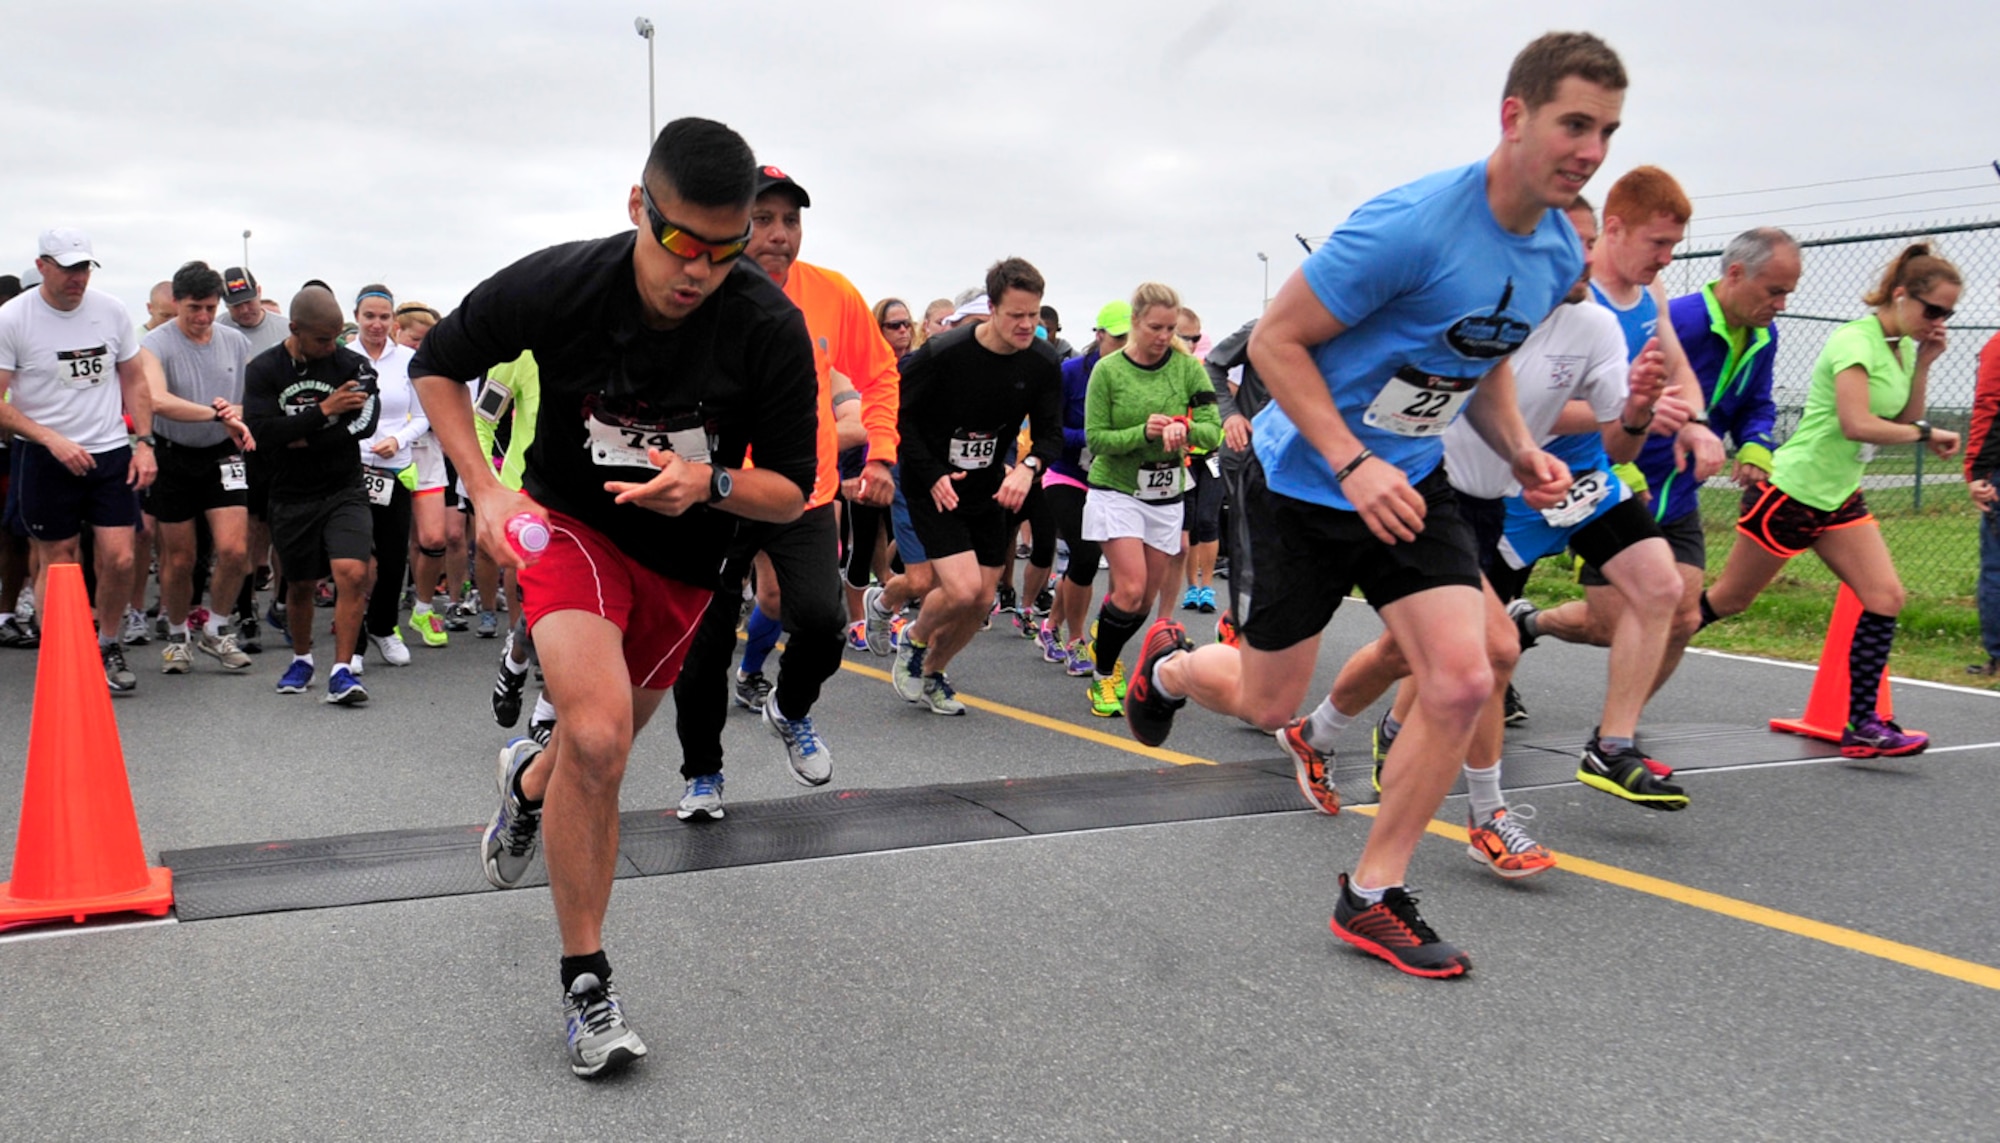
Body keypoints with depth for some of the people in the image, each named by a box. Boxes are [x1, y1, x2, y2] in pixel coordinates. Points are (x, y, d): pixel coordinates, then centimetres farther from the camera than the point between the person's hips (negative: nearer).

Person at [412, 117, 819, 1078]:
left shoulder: (771, 328, -23)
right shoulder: (557, 285, -22)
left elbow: (792, 493, -13)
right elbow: (437, 365, -4)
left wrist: (709, 484, -34)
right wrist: (487, 490, -16)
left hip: (684, 560, 3)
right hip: (569, 523, -2)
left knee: (600, 748, 18)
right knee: (598, 736, -26)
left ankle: (530, 781, 59)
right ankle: (585, 981, -7)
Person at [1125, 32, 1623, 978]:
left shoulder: (1560, 255, -1)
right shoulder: (1410, 225, -26)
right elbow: (1274, 339, -20)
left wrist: (1520, 451, -1)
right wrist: (1353, 464, -27)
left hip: (1409, 482, 6)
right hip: (1304, 479, -6)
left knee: (1461, 683, -10)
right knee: (1267, 703, 7)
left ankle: (1371, 897, 6)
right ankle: (1168, 663, 44)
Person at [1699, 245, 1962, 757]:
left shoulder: (1904, 346, 8)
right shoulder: (1855, 340, -19)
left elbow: (1902, 425, 10)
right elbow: (1856, 424, -30)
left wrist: (1924, 365, 0)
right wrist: (1927, 434, -19)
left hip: (1840, 498, 9)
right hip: (1790, 494, -8)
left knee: (1886, 597, -5)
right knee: (1727, 599, 2)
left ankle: (1863, 725, -2)